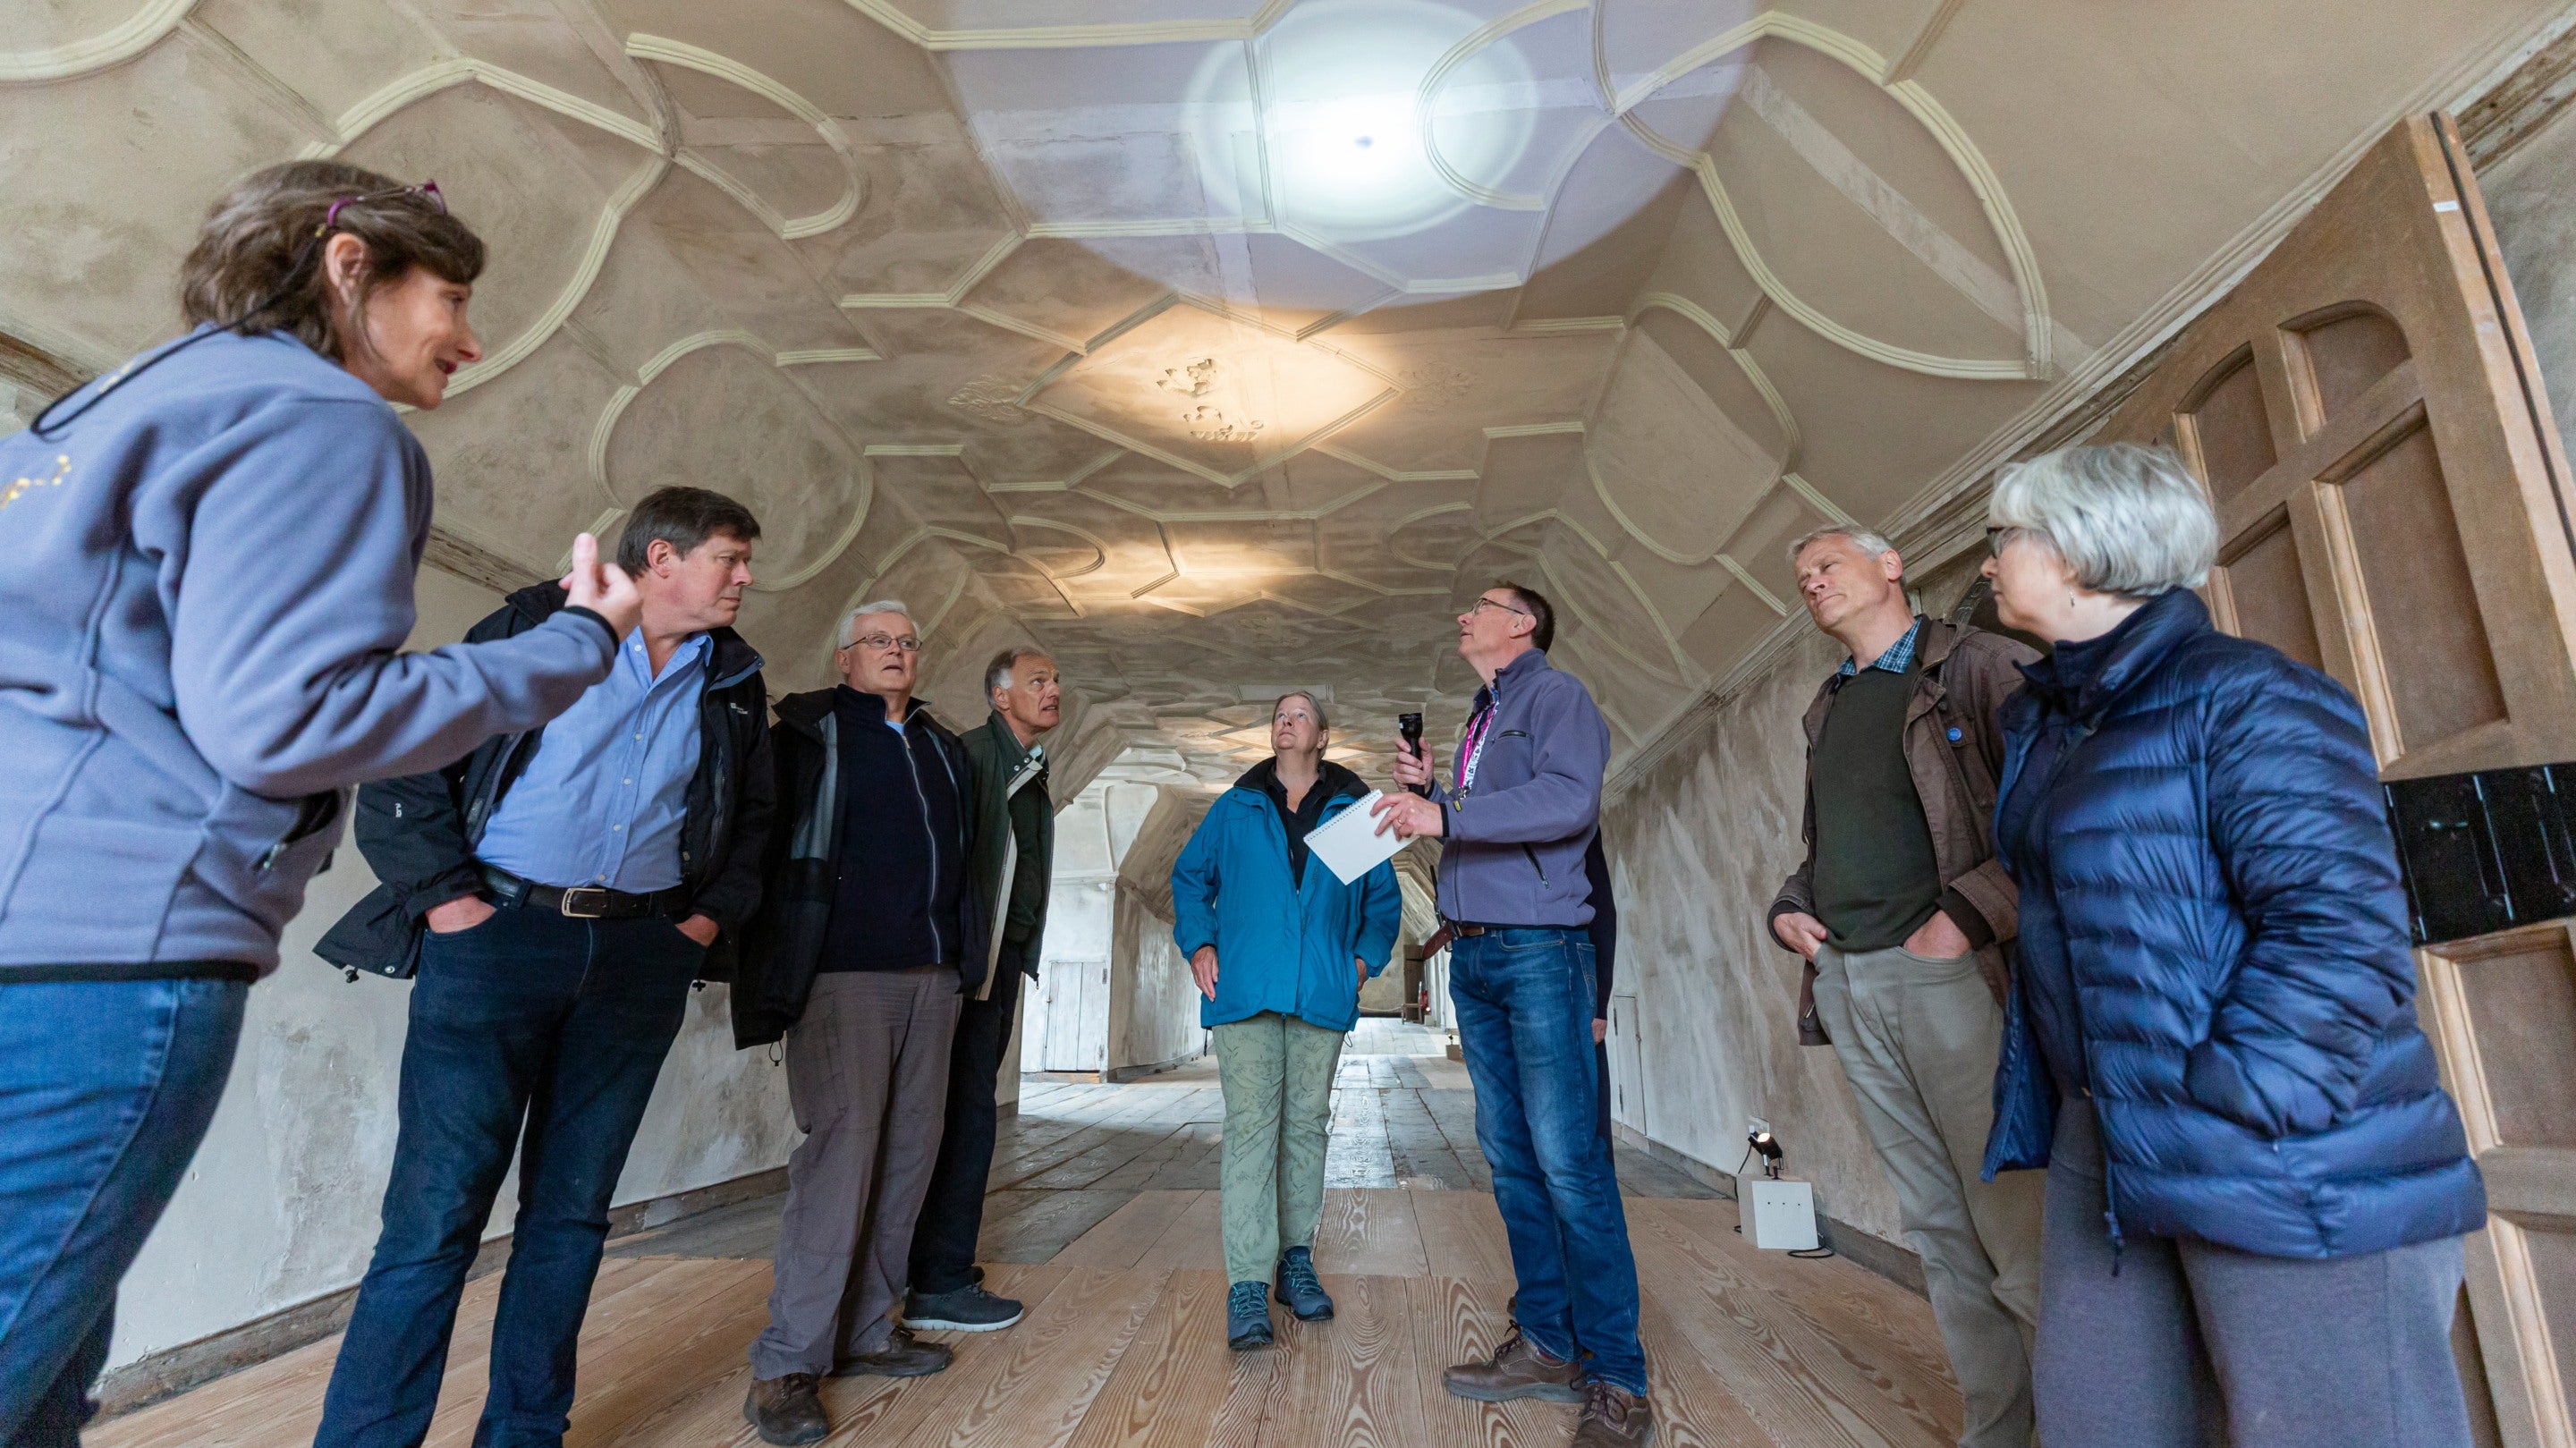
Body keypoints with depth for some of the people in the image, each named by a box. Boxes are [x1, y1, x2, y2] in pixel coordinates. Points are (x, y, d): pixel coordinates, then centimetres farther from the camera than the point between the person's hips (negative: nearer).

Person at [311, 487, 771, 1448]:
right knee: (436, 1213, -3)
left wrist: (710, 917, 8)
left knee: (572, 1210, 11)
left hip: (642, 955, 4)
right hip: (500, 935, -3)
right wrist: (446, 894, -8)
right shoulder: (536, 627, 2)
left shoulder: (734, 682, 12)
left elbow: (752, 820, 20)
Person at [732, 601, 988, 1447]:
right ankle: (788, 1363, 3)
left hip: (932, 976, 6)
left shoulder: (943, 747, 20)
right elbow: (774, 842, -4)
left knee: (906, 1155, 9)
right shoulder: (812, 729, 2)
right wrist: (775, 978, -11)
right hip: (846, 973, -6)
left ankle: (864, 1331, 22)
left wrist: (966, 959, 17)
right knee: (840, 1153, -8)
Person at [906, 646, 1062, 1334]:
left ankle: (935, 1262, 24)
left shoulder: (1031, 771, 18)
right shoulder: (973, 755, -10)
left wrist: (1019, 954, 12)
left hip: (1005, 957, 9)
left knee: (967, 1108, 13)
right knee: (969, 1111, -6)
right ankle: (941, 1284, 4)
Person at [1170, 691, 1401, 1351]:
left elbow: (1384, 898, 16)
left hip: (1321, 997, 2)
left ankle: (1296, 1260, 24)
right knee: (1250, 1127, -6)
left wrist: (1366, 957, 2)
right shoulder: (1234, 809, 10)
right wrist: (1197, 945, 3)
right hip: (1245, 994, -1)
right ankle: (1248, 1284, -4)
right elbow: (1189, 876, 16)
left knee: (1306, 1125, 10)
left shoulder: (1354, 813, 10)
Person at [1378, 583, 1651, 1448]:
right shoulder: (1480, 722, 22)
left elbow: (1568, 799, -20)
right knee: (1509, 1157, 10)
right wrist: (1424, 792, 9)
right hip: (1472, 956, 8)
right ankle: (1546, 1344, 21)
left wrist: (1445, 816, -22)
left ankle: (1616, 1377, 3)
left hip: (1538, 947, -8)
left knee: (1568, 1159, -7)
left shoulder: (1557, 695, -2)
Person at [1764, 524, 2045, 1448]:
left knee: (2018, 1229, -3)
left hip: (1954, 977, -6)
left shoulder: (1980, 667, 0)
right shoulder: (1826, 709, 20)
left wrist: (1967, 913, -18)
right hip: (1847, 985, 6)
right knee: (1937, 1229, 12)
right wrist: (1789, 907, 9)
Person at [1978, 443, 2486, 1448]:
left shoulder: (2244, 697, -14)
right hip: (2104, 1143, 8)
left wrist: (2212, 1121, -22)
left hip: (2286, 1165, -8)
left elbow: (2342, 937, -21)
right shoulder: (2042, 721, 10)